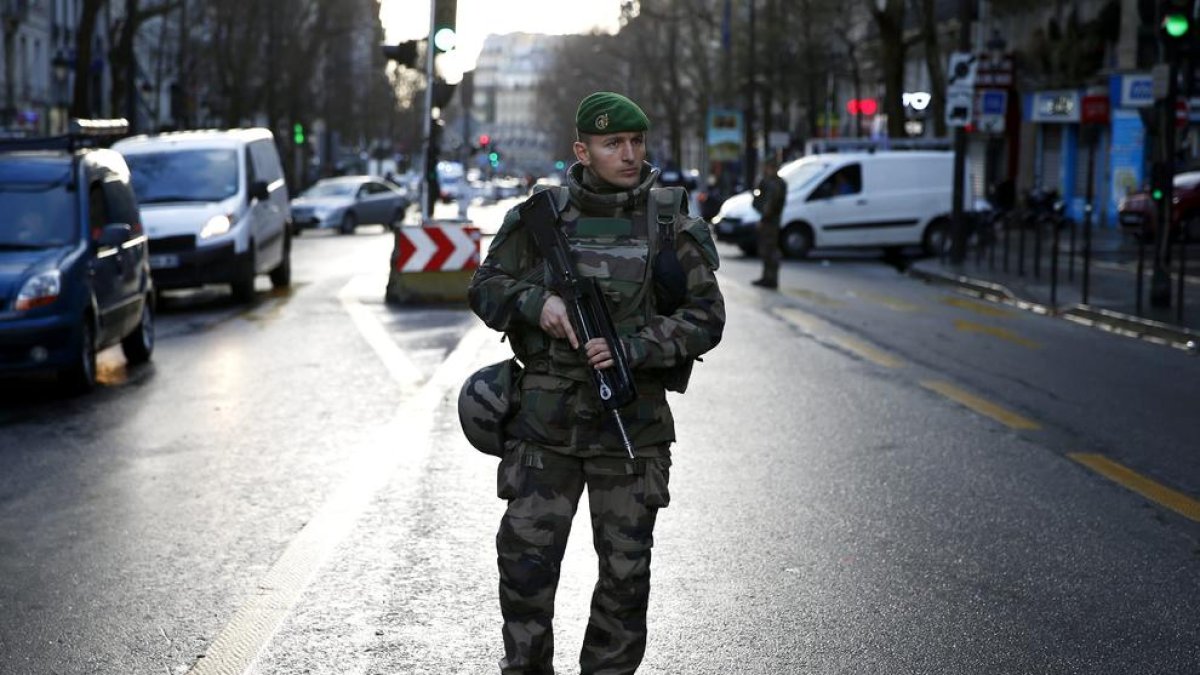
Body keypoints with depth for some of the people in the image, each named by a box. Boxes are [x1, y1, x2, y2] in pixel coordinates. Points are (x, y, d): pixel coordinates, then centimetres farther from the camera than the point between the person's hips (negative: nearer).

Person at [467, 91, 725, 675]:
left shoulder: (672, 226, 1)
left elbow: (705, 318, -2)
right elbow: (485, 287, 9)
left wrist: (631, 348, -16)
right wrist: (535, 302, -12)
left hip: (632, 424, 0)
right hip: (546, 421, 0)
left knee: (626, 571, 6)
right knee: (526, 558, -2)